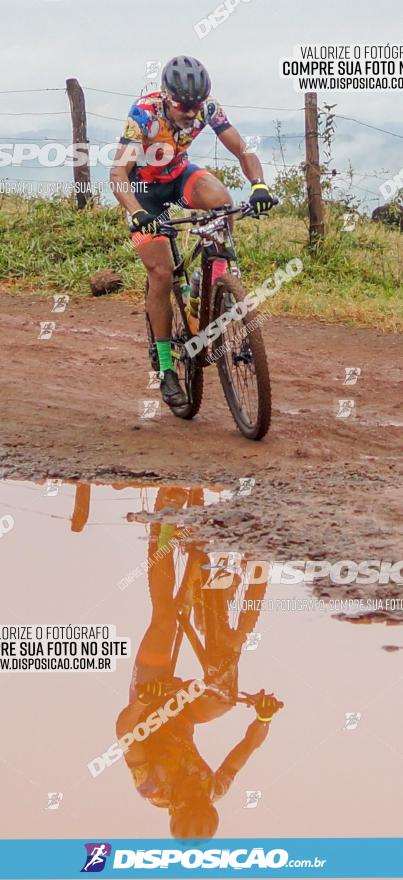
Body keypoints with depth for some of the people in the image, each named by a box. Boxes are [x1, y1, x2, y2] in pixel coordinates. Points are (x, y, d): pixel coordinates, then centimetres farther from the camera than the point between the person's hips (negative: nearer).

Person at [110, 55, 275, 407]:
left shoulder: (207, 108, -23)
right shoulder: (144, 112, -32)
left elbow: (244, 151, -22)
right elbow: (118, 173, -38)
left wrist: (259, 186, -43)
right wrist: (137, 214, -55)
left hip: (179, 174, 3)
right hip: (144, 187, -3)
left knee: (222, 200, -32)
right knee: (162, 273, -13)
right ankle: (166, 369, -2)